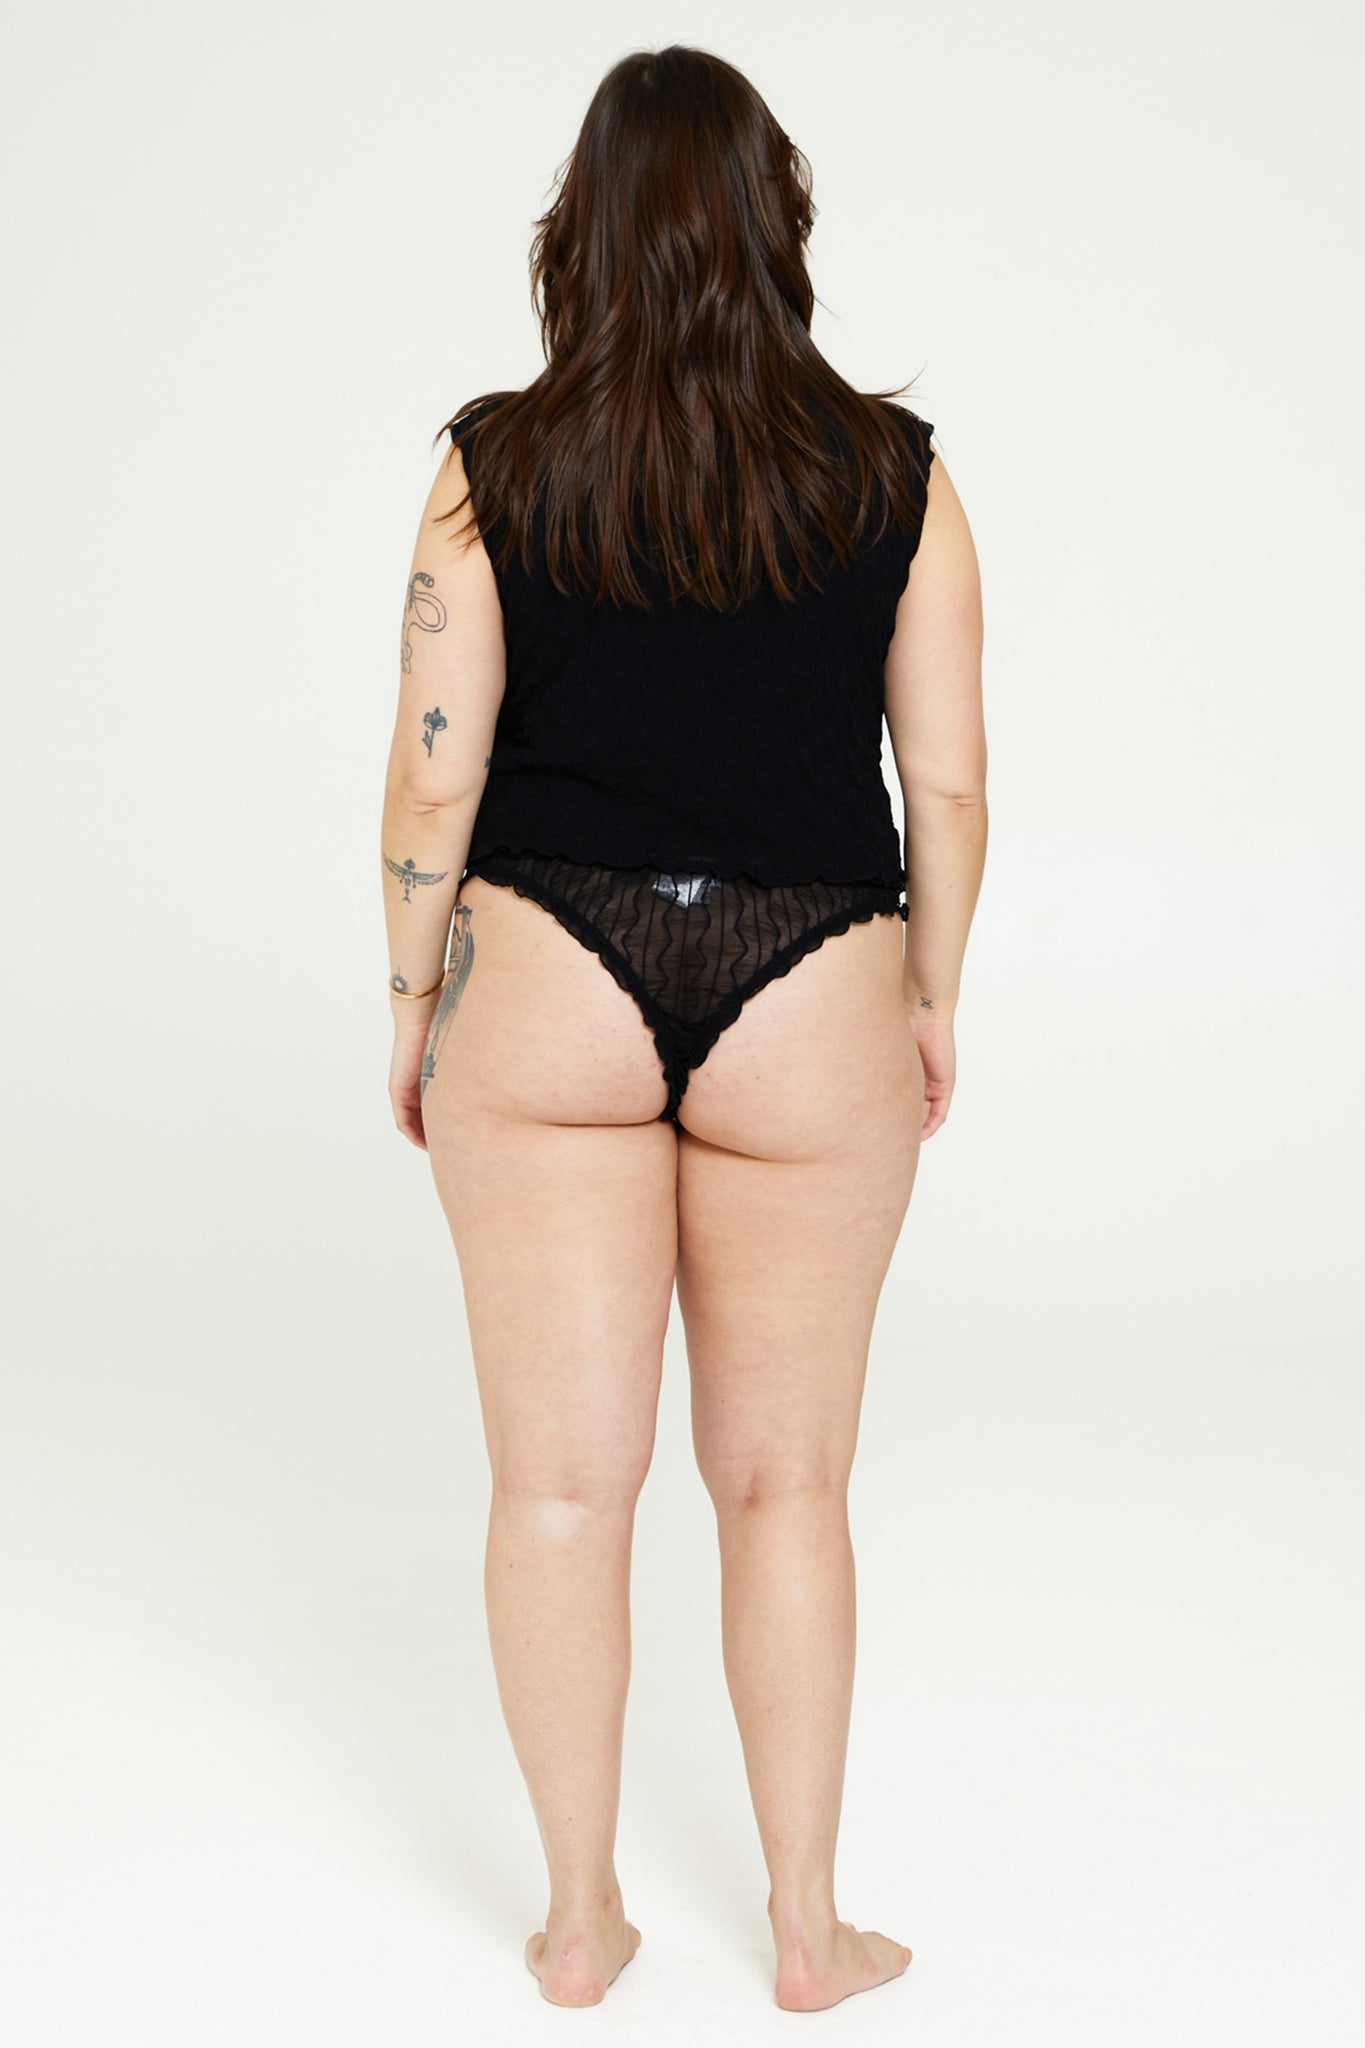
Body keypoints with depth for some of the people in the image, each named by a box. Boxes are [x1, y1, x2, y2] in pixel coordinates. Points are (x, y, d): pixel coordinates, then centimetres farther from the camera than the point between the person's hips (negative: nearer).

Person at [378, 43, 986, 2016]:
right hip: (809, 1007, 1)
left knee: (563, 1478, 8)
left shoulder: (494, 469, -4)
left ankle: (579, 1919, 21)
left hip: (544, 988, 0)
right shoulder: (895, 478, -2)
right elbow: (947, 780, -1)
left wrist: (413, 1009, 6)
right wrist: (931, 1002, 12)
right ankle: (808, 1929, 23)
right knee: (783, 1482, 12)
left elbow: (432, 775, -5)